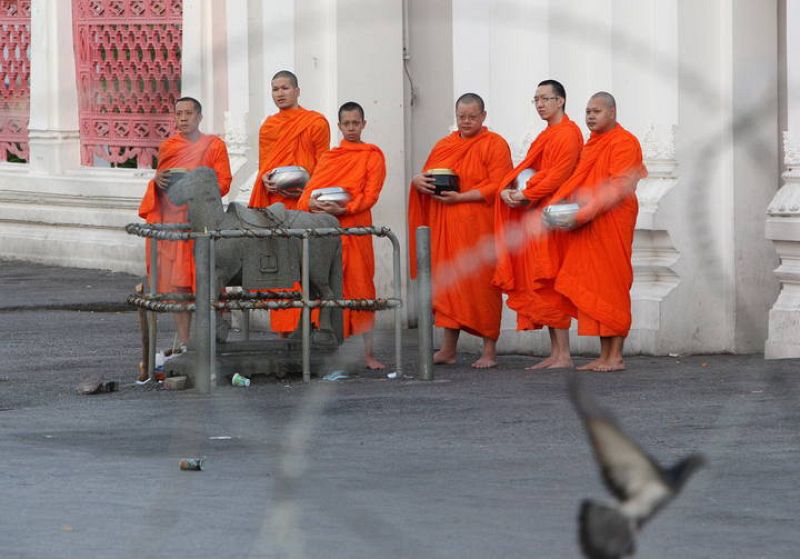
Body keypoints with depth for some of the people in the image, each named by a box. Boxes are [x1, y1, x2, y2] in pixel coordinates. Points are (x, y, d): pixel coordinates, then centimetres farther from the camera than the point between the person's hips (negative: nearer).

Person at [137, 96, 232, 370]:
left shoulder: (214, 145, 4)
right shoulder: (167, 147, 18)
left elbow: (223, 183, -2)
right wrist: (157, 181, -2)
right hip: (170, 221, 4)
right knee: (177, 285, 1)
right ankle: (184, 342, 4)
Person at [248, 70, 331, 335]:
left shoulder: (316, 123, 2)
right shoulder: (268, 126, 19)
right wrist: (265, 179, -1)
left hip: (302, 201, -5)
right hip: (272, 201, 5)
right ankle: (282, 326, 2)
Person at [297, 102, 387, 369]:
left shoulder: (373, 155, 6)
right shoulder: (327, 157, 18)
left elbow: (371, 194, -4)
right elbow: (309, 189, 9)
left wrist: (344, 209, -18)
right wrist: (312, 203, -14)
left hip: (354, 225, -3)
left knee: (359, 285, -6)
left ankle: (368, 352, -7)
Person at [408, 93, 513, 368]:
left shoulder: (494, 145, -1)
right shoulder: (444, 146, 17)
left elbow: (498, 186, -10)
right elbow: (427, 177, 20)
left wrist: (461, 198, -18)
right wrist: (418, 181, -5)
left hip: (478, 227, -5)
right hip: (445, 227, 5)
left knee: (480, 284, -5)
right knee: (447, 283, 3)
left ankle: (489, 351, 0)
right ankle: (448, 349, 9)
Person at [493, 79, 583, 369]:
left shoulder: (568, 134, -8)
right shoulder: (546, 136, 22)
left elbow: (559, 174, -18)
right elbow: (526, 169, 16)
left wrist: (526, 195, -19)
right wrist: (507, 189, -3)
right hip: (533, 218, 9)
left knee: (549, 285, -11)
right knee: (544, 288, 7)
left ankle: (564, 355, -10)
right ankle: (555, 353, 9)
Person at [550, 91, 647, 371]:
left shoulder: (623, 142, -8)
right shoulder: (592, 145, 20)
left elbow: (618, 187, -17)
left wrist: (587, 210, -24)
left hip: (611, 224, -8)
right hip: (587, 227, 8)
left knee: (611, 286, -6)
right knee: (592, 289, 6)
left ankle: (616, 356, -4)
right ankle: (604, 356, 9)